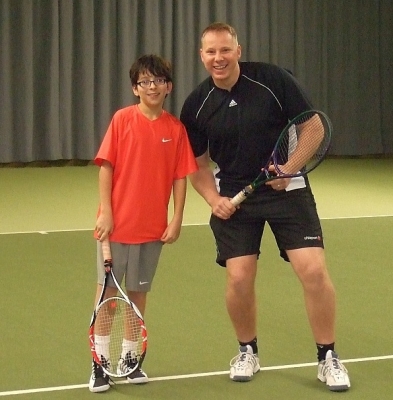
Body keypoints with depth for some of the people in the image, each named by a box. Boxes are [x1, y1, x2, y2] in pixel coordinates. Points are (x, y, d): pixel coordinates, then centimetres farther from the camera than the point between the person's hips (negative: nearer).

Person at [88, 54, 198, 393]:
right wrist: (105, 212, -10)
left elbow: (180, 177, 3)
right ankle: (100, 362, 9)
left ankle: (129, 358, 22)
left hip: (153, 226, 2)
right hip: (117, 222, -2)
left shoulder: (176, 128, 1)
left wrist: (177, 219, -3)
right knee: (108, 289, 3)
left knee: (138, 291, 11)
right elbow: (106, 167, -5)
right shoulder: (122, 120, -4)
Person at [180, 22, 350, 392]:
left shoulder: (273, 80, -13)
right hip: (234, 196, 2)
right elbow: (198, 163, 8)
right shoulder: (196, 106, -4)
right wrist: (213, 199, -9)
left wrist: (289, 168, -19)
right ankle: (247, 351, 21)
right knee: (239, 278, -7)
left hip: (286, 189, -2)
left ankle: (327, 357, 6)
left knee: (313, 270, -12)